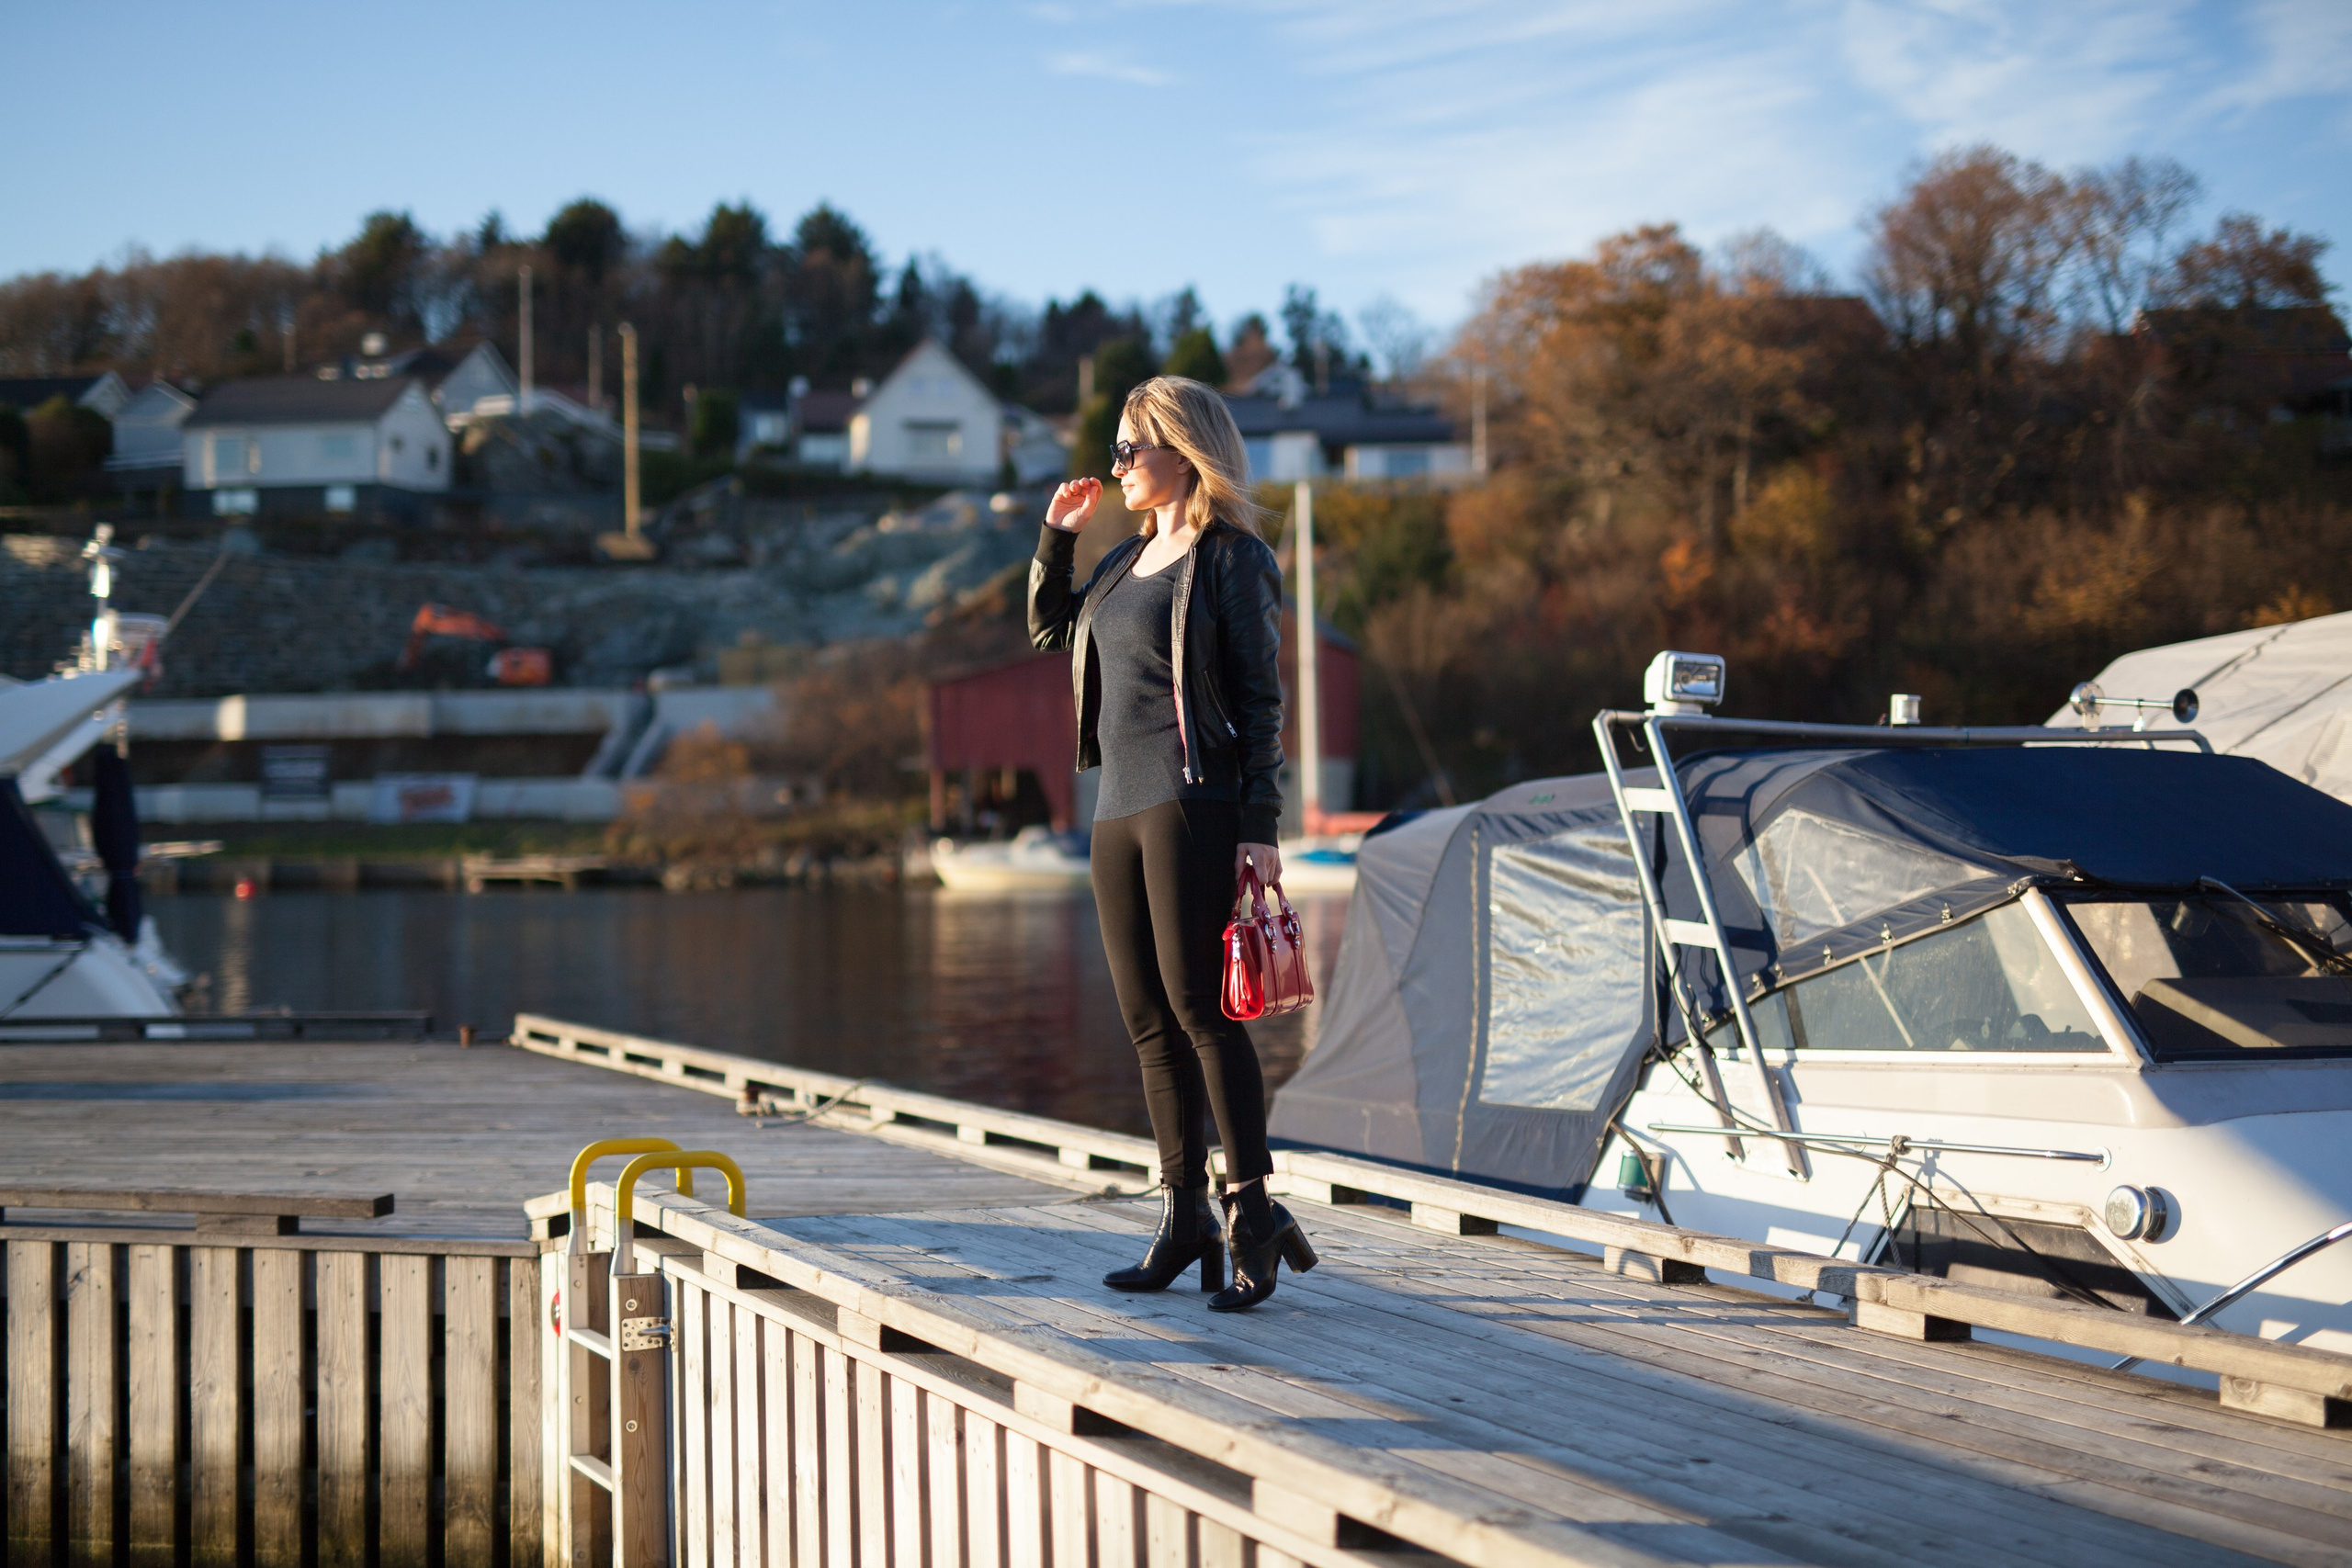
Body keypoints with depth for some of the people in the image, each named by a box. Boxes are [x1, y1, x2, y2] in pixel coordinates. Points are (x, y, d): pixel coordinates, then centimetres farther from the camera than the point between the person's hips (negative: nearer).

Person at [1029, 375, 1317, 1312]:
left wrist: (1260, 825, -15)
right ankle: (1184, 1218, 13)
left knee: (1197, 1006, -12)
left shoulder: (1234, 560, -4)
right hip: (1120, 809, 8)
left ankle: (1252, 1212, -7)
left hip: (1194, 803, -8)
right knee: (1148, 1022, 7)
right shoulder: (1130, 558, 17)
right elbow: (1048, 629, 33)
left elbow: (1259, 700, -8)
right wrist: (1056, 534, 20)